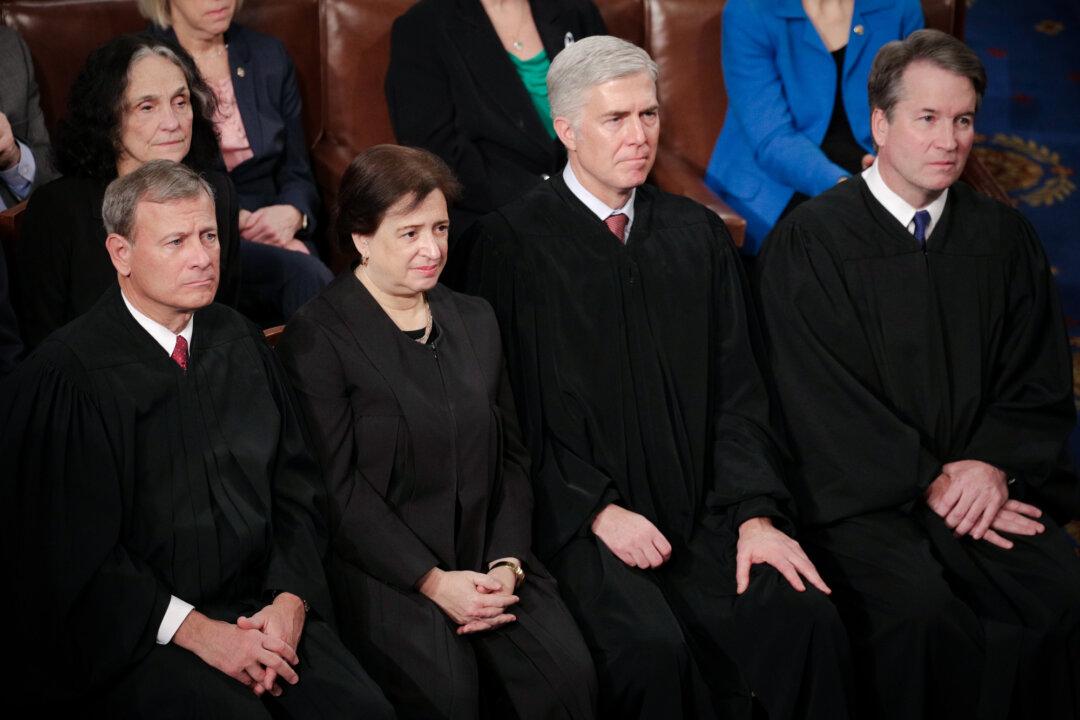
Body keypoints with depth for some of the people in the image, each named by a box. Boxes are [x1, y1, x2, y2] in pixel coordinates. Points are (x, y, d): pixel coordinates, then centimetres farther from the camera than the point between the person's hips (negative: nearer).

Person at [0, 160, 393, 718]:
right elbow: (70, 551, -10)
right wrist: (194, 631, -15)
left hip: (260, 605, 4)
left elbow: (296, 489, 11)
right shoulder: (68, 375, -9)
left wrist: (289, 601, -5)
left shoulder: (241, 345, 9)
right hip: (134, 629, -4)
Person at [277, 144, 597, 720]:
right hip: (384, 571, -5)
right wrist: (433, 581, -14)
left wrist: (507, 563, -1)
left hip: (486, 559, 5)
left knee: (569, 673, -21)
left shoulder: (475, 320, 17)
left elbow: (510, 457, 15)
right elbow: (339, 489, -9)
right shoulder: (317, 337, -3)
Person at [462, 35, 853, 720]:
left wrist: (756, 513, -3)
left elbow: (738, 390, 10)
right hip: (577, 520, -4)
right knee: (653, 651, -30)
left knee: (811, 624, -21)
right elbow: (509, 404, -3)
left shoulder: (700, 235, 12)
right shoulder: (511, 242, -1)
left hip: (699, 510, 4)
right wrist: (598, 511, -11)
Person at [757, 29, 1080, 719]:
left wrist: (993, 464, -7)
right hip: (860, 498, -3)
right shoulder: (810, 241, -2)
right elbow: (822, 402, -5)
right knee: (920, 609, -30)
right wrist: (928, 485, -11)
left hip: (986, 479, 4)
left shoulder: (1003, 236, 11)